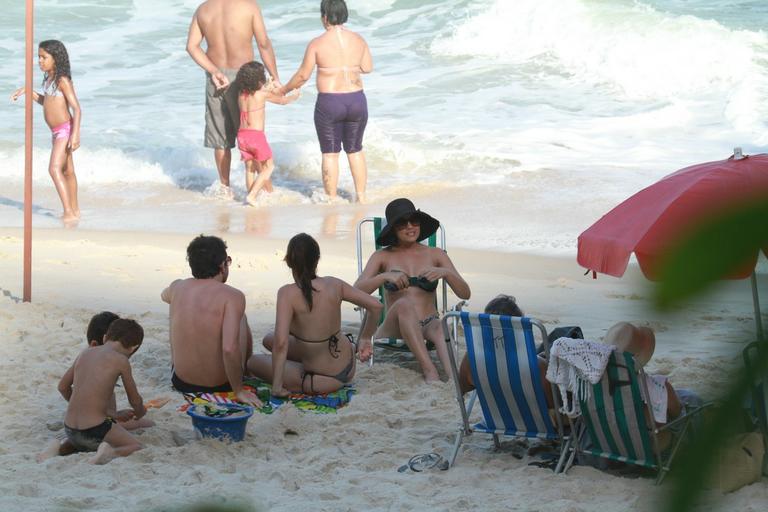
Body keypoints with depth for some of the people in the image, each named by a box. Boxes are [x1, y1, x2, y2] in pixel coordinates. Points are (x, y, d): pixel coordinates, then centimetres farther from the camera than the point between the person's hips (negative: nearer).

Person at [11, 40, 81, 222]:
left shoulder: (63, 80, -16)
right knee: (67, 171, 17)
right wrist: (27, 91, 12)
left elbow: (76, 108, -21)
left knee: (54, 168, -19)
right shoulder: (49, 78, 9)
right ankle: (74, 210, 27)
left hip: (65, 130, -10)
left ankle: (69, 213, -23)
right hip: (57, 132, 10)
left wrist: (75, 134, -30)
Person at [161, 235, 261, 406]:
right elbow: (229, 349, -31)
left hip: (181, 383, 4)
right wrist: (239, 391, -20)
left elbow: (164, 295, 24)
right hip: (220, 384, -3)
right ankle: (249, 365, 49)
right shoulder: (232, 297, -21)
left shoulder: (177, 288, -4)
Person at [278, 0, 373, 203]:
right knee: (355, 150, 18)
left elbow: (303, 75, -5)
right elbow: (367, 68, 9)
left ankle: (332, 200, 12)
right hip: (357, 101, 3)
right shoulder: (358, 40, -1)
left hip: (329, 103, -3)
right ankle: (361, 197, 21)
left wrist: (284, 90, 11)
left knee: (330, 153, 8)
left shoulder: (317, 44, -10)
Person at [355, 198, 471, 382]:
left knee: (440, 328, -35)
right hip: (394, 331, -1)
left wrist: (446, 273, -14)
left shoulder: (435, 255, 13)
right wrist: (385, 276, -22)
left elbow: (465, 293, 6)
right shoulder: (383, 257, 10)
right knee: (404, 304, -34)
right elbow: (357, 291, -5)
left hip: (428, 328, 1)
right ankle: (429, 370, -45)